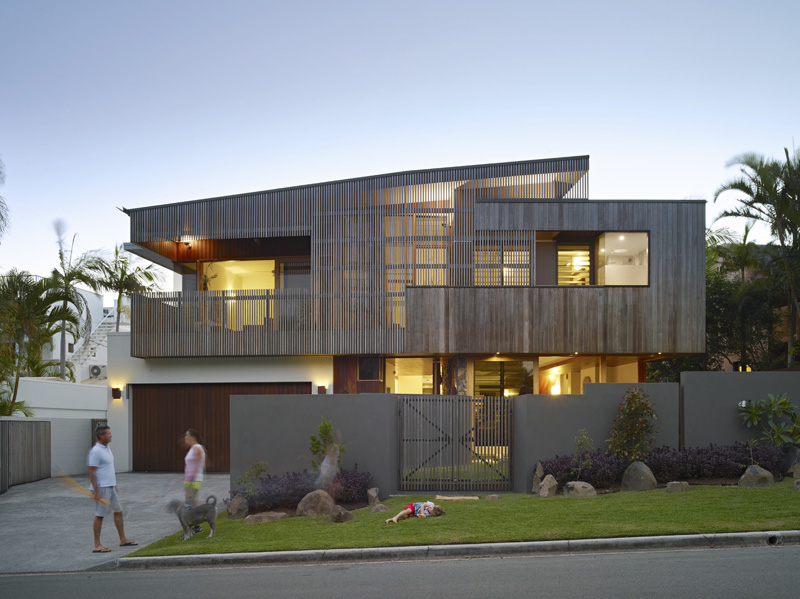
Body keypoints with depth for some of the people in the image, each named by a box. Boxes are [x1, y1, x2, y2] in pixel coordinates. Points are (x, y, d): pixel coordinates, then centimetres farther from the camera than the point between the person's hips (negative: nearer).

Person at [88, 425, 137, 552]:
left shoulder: (107, 448, 13)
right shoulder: (96, 451, -17)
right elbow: (92, 472, -19)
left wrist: (114, 484, 24)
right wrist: (96, 491, -22)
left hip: (110, 487, 10)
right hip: (101, 488, -10)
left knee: (118, 511, 12)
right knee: (99, 515, -3)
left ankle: (123, 539, 20)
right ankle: (97, 545, 3)